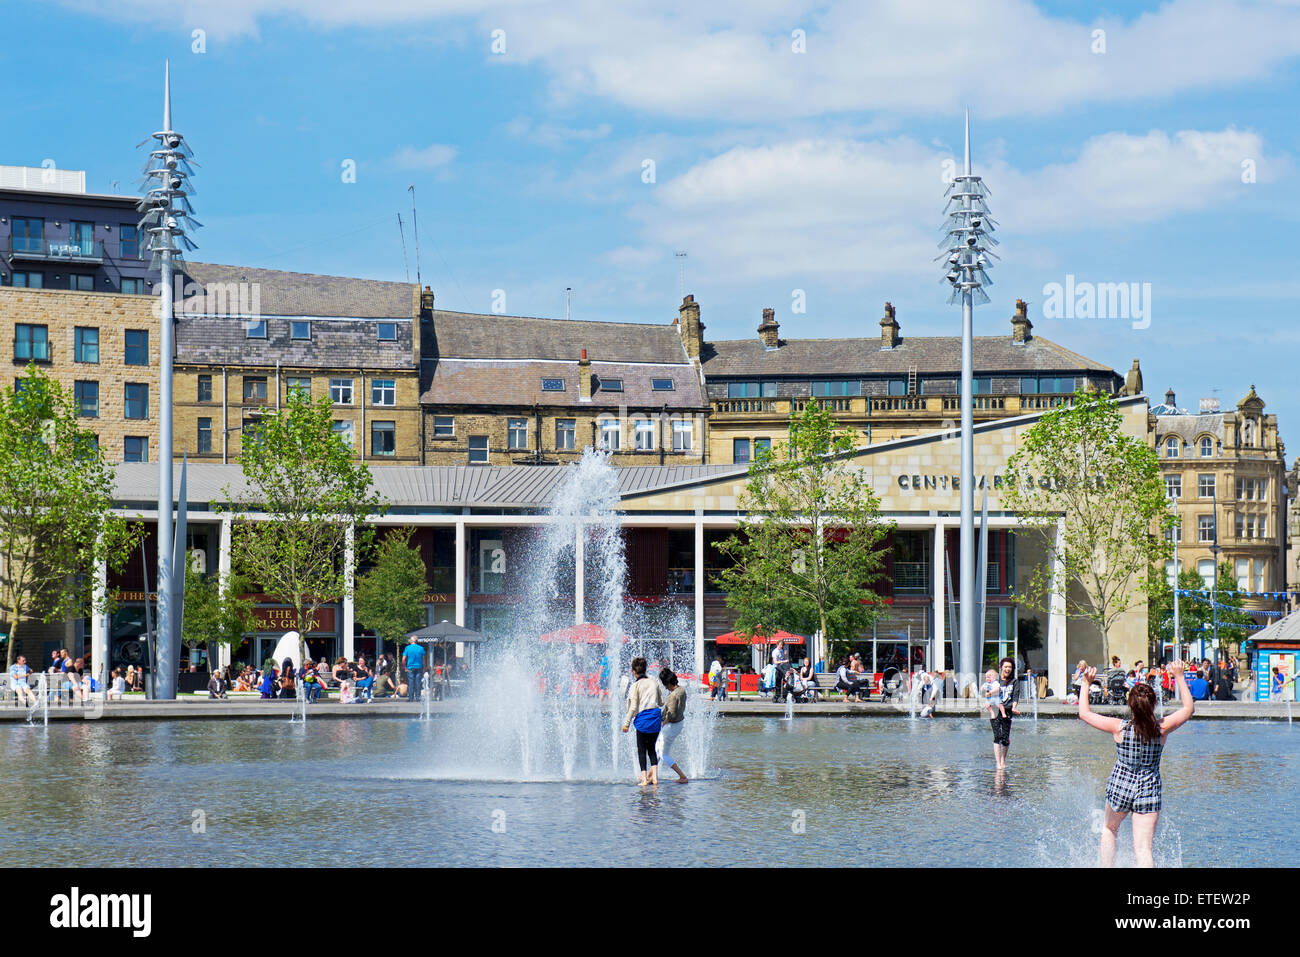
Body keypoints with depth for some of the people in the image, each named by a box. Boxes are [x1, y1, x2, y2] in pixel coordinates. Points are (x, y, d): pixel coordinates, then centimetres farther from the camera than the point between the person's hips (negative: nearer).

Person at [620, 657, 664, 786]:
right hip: (656, 718, 4)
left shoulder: (635, 686, -7)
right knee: (651, 748, 15)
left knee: (641, 749, 4)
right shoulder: (654, 682, 6)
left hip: (643, 719, -4)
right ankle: (654, 775, 6)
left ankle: (644, 778, -1)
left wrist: (627, 723, -3)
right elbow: (661, 702, 12)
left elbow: (633, 707, -10)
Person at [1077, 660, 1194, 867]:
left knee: (1109, 829, 30)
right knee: (1143, 850, -3)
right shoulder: (1162, 728, -10)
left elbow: (1084, 713, -1)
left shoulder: (1119, 728, -13)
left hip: (1119, 788, 0)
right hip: (1148, 791, 0)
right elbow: (1188, 708, 8)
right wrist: (1179, 677, 13)